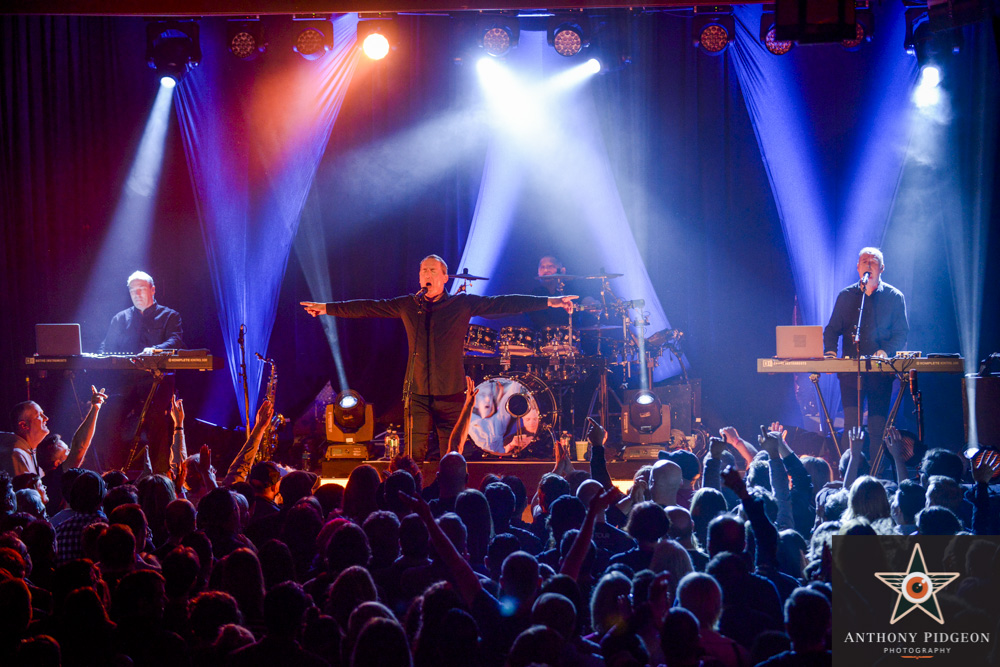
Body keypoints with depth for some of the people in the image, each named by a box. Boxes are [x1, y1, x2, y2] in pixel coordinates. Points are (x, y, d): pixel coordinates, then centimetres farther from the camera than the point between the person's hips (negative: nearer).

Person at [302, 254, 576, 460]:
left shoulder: (463, 304, 2)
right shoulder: (407, 305, 9)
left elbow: (503, 304, -2)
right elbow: (369, 307, 15)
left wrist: (548, 302, -8)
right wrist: (327, 308, 16)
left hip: (451, 394, -2)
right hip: (419, 393, 2)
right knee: (415, 458, 0)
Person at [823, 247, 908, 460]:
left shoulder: (894, 297, 8)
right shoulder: (845, 296, 14)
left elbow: (901, 333, 3)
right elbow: (832, 329, 14)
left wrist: (886, 351, -15)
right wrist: (830, 351, -6)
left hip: (881, 369, -1)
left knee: (877, 424, -3)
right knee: (851, 424, -8)